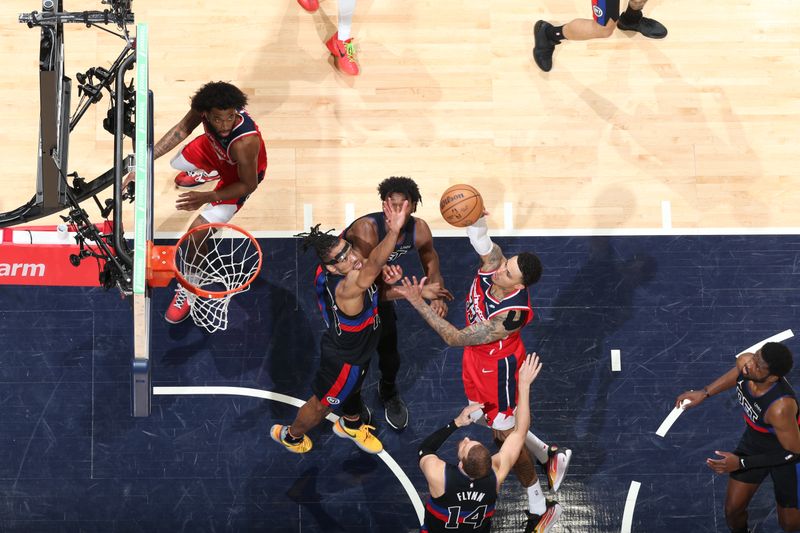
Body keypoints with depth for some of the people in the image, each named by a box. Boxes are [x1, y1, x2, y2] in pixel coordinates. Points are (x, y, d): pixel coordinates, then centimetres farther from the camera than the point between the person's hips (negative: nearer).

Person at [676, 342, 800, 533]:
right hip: (753, 440, 5)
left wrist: (741, 463, -30)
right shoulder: (745, 362, -26)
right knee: (733, 510, 14)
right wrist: (704, 393, 2)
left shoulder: (781, 407, -44)